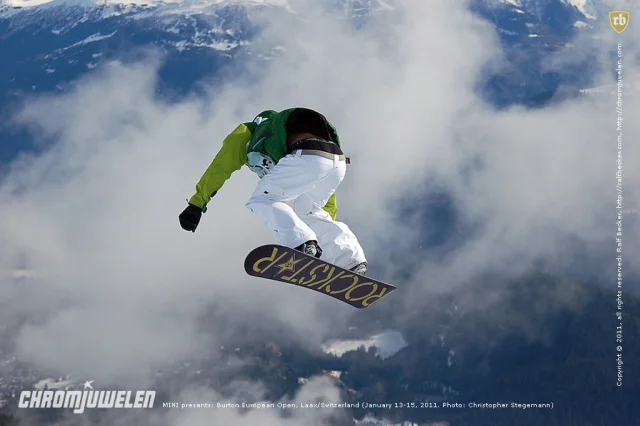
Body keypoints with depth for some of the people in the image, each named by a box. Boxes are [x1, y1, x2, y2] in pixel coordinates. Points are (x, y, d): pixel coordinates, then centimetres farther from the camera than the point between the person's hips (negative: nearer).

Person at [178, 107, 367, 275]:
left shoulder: (246, 133, 30)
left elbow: (219, 168, 23)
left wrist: (196, 204, 23)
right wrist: (328, 221, 44)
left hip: (309, 158, -7)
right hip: (339, 162, 8)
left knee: (263, 201, 1)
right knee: (306, 212, 24)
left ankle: (304, 245, -22)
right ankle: (354, 262, 12)